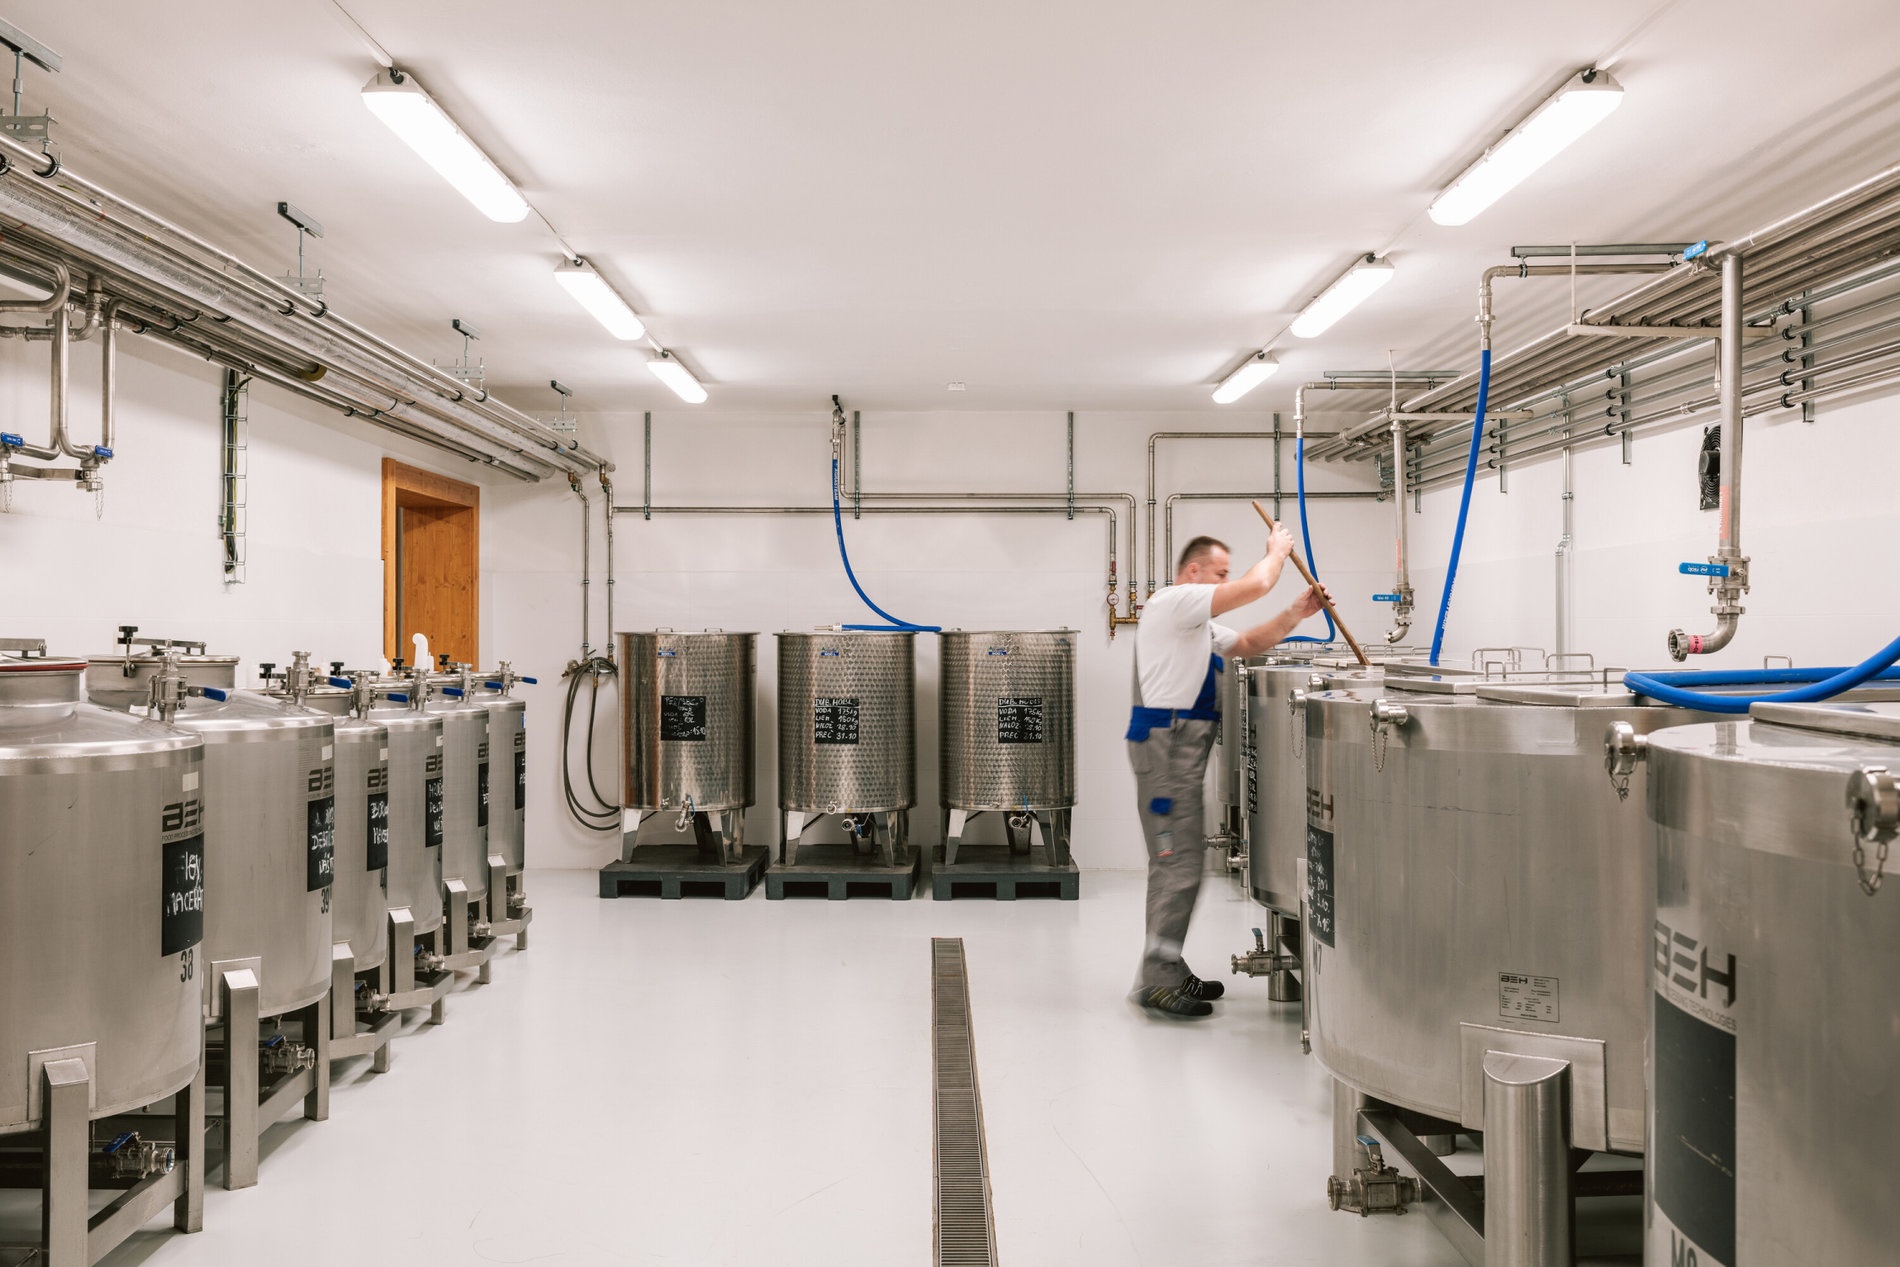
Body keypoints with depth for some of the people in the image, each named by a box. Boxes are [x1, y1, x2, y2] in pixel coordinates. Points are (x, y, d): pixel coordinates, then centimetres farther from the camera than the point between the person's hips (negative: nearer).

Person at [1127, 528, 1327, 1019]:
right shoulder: (1174, 601, -8)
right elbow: (1256, 585, -12)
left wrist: (1295, 614, 14)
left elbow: (1250, 643, 26)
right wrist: (1277, 550, 6)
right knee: (1177, 864, -12)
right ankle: (1157, 983, -9)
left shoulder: (1199, 623, 25)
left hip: (1186, 745, 11)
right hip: (1167, 742, -11)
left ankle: (1169, 971, 21)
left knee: (1177, 862, 13)